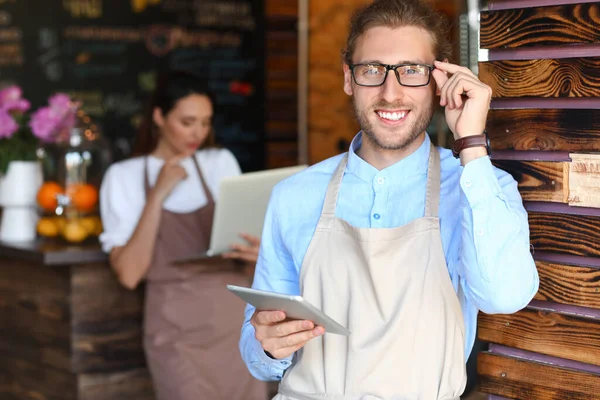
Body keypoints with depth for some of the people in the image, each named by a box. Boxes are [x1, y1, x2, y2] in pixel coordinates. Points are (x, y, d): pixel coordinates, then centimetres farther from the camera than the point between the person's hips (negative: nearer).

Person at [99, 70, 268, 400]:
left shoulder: (221, 163, 8)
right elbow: (129, 274, -10)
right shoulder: (124, 177, -1)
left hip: (234, 315, 3)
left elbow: (244, 236, 13)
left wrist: (255, 252, -11)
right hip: (178, 327, -3)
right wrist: (158, 194, -15)